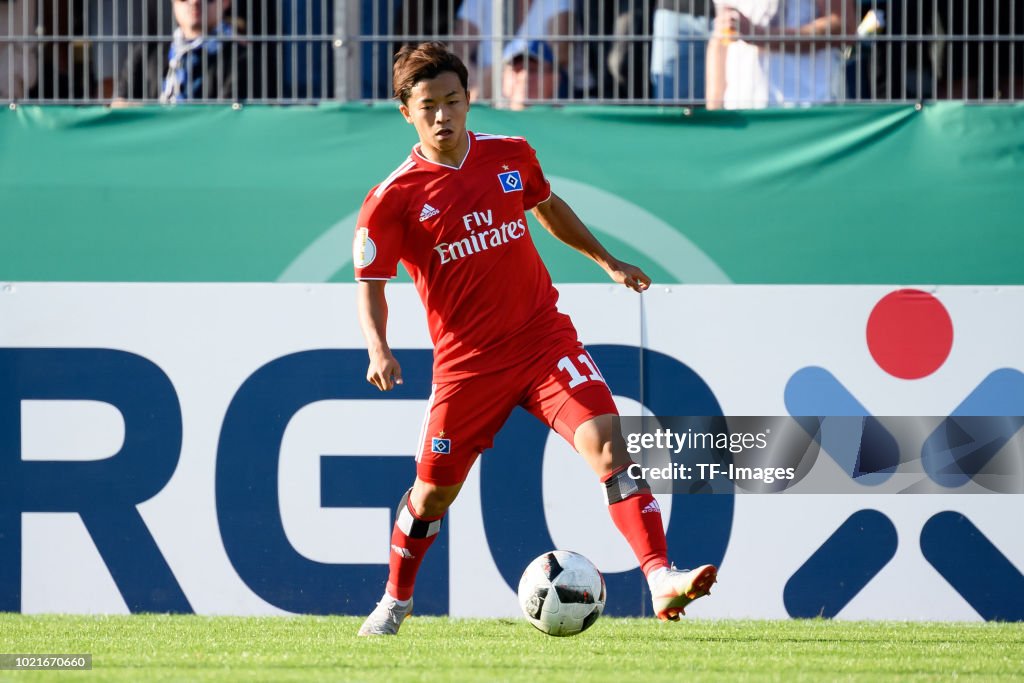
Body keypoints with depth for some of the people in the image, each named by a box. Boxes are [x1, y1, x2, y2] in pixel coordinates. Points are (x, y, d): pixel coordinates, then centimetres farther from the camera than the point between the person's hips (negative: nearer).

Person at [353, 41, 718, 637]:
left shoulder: (511, 157, 2)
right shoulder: (393, 200, -8)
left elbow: (547, 206, 24)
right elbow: (371, 284, -1)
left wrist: (607, 262, 28)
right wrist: (380, 351, -18)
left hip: (544, 337, 1)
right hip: (466, 361, -1)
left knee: (606, 441, -19)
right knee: (434, 490, 8)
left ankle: (662, 581, -27)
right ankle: (396, 599, 36)